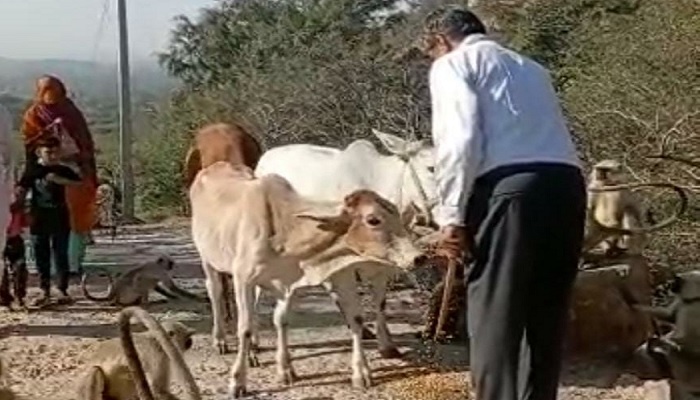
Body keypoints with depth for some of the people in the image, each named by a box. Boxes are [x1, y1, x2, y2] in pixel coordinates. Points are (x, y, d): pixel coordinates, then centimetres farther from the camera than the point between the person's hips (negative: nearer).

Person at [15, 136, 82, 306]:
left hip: (60, 220, -1)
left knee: (61, 256, 3)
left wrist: (60, 180, -19)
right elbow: (21, 194, 2)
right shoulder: (32, 171, 2)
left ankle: (63, 291, 11)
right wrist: (13, 208, -10)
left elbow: (80, 184, -8)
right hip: (39, 221, 1)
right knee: (41, 257, 5)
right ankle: (45, 292, 13)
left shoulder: (63, 171, 2)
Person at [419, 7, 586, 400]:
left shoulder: (452, 64, 10)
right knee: (547, 317, 15)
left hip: (510, 189, -7)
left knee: (494, 318, -2)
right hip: (567, 184, 7)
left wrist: (452, 217, -5)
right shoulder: (530, 67, 32)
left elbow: (459, 140, -6)